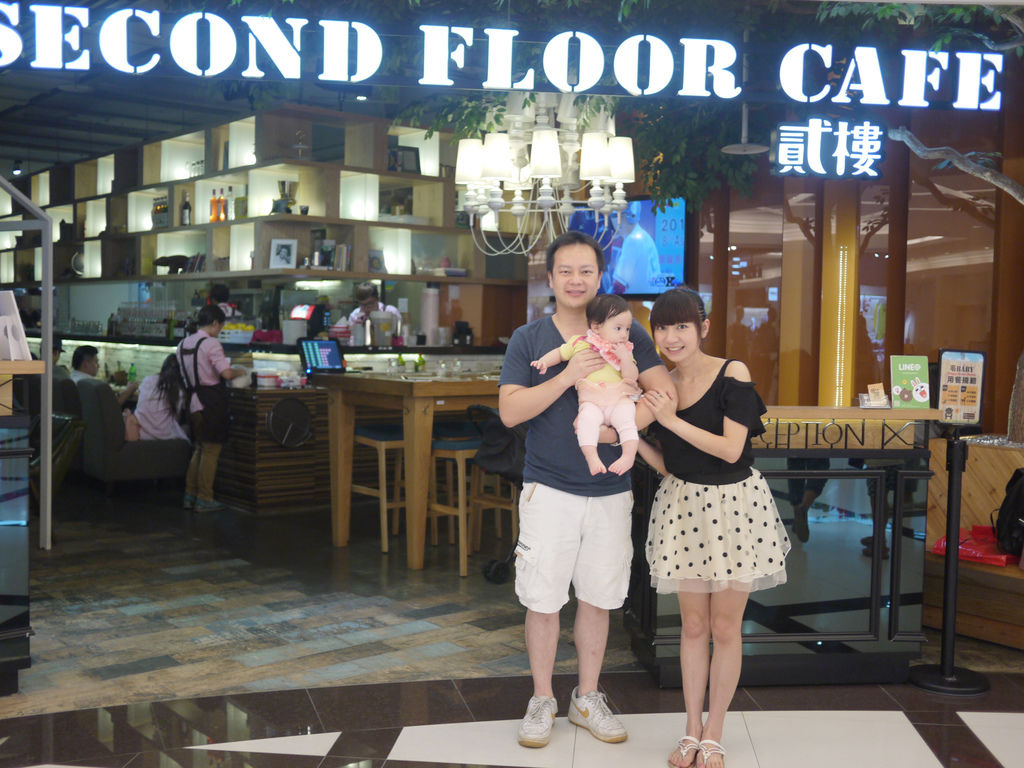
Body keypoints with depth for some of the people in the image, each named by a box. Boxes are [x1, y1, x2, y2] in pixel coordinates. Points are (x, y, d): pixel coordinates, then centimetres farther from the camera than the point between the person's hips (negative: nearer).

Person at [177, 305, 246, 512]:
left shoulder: (183, 344, 11)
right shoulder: (211, 343, -13)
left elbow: (185, 374, 17)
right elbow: (226, 373, -21)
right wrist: (239, 371, -2)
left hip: (193, 401, 8)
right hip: (211, 402, -8)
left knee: (199, 449, 18)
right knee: (211, 451, -1)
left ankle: (189, 495, 19)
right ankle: (204, 499, 2)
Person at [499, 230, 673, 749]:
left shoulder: (626, 335, 3)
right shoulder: (528, 339, 0)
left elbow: (665, 392, -5)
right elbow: (510, 411, -11)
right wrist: (568, 376, -21)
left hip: (610, 492, 2)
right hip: (549, 488, -1)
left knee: (598, 599, 12)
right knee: (543, 600, 4)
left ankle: (587, 699, 29)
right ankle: (542, 701, 23)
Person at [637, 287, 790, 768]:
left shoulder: (731, 374, -12)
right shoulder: (659, 389, 3)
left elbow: (731, 449, -19)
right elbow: (666, 464, 7)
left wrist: (673, 421, -19)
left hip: (734, 505, -4)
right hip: (683, 506, 4)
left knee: (725, 628, 5)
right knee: (693, 625, 11)